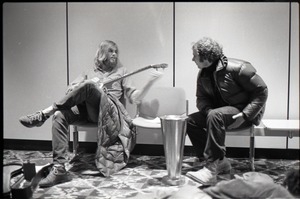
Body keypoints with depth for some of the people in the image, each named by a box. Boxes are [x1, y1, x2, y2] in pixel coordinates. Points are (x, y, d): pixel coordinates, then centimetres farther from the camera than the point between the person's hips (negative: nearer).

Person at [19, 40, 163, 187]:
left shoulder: (121, 71, 23)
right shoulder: (89, 74, 26)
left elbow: (134, 98, 11)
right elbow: (70, 90, 10)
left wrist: (151, 81, -3)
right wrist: (87, 83, -9)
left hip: (109, 111, -2)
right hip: (85, 109, 3)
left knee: (88, 86, -32)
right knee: (59, 115, -29)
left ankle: (44, 114, -26)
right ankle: (59, 170, -34)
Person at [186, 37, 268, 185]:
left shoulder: (237, 68, -20)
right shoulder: (203, 74, 2)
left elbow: (261, 91, -16)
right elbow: (201, 98, 8)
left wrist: (244, 115, -24)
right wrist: (207, 110, -16)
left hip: (245, 112, -7)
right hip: (221, 111, 8)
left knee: (215, 116, -36)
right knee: (190, 121, -12)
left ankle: (212, 167, -33)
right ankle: (220, 162, -9)